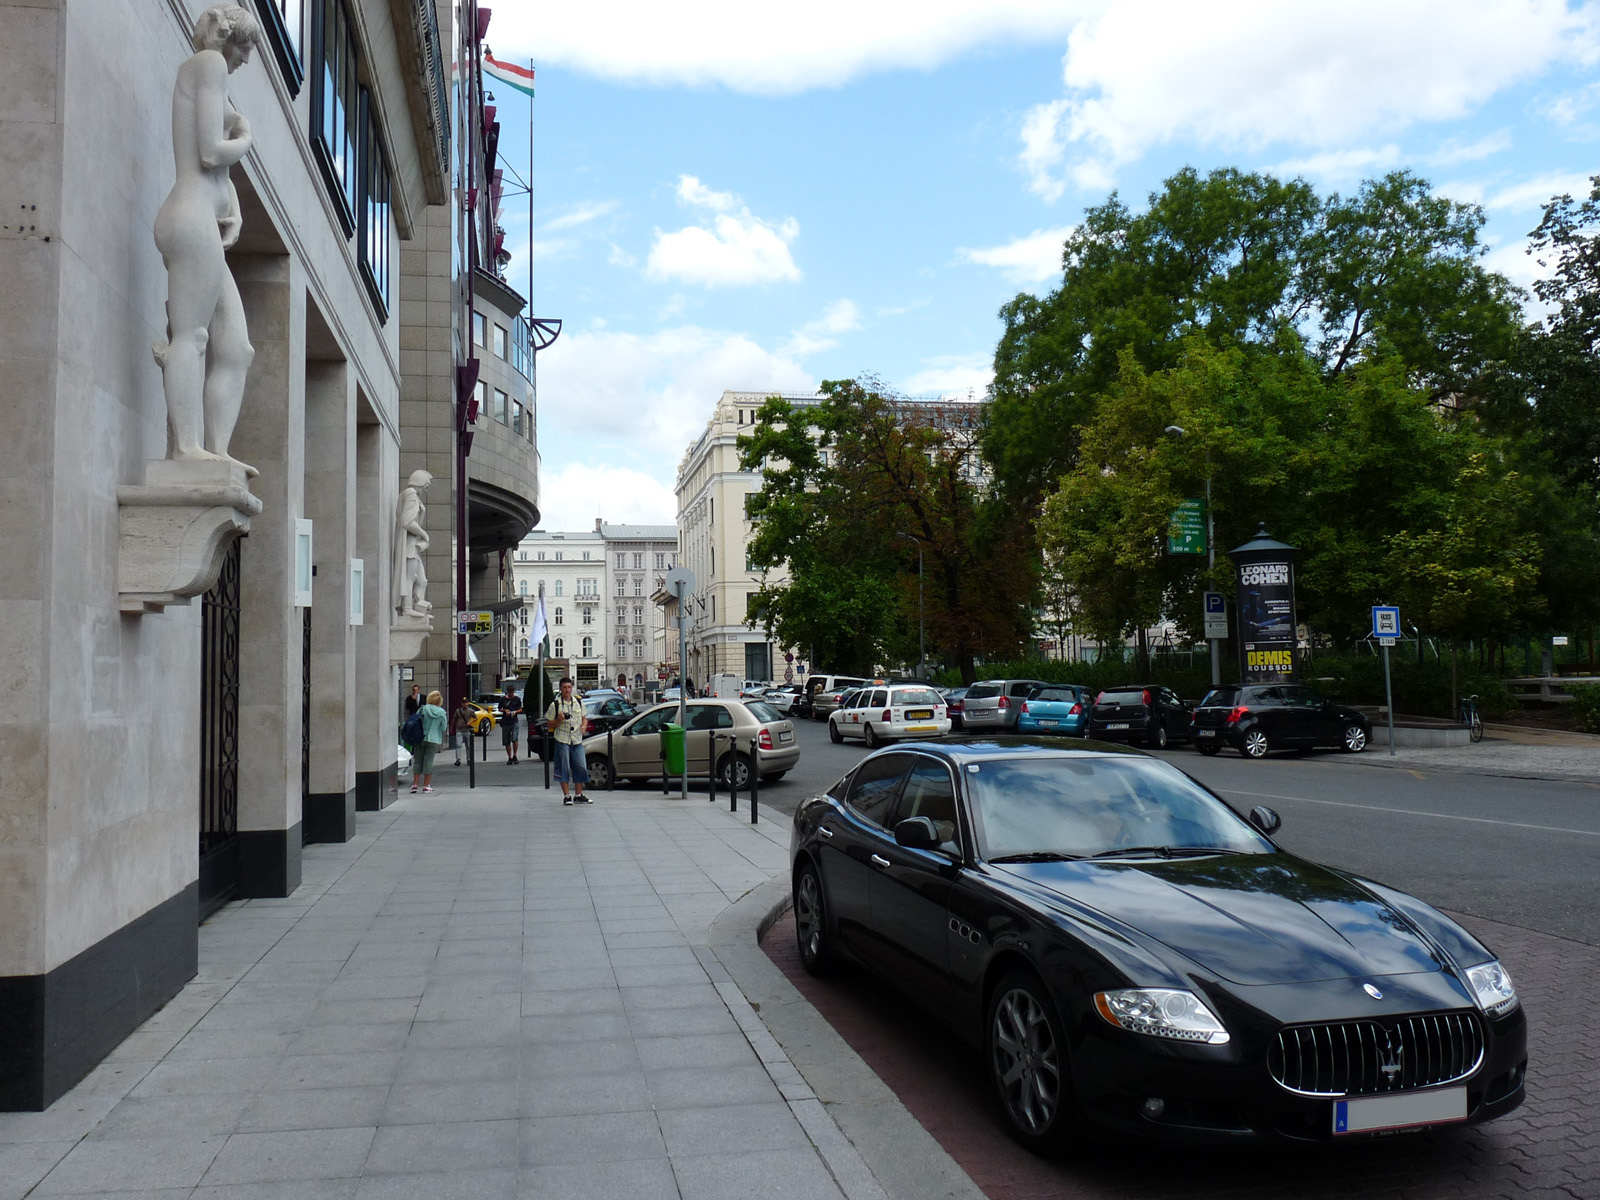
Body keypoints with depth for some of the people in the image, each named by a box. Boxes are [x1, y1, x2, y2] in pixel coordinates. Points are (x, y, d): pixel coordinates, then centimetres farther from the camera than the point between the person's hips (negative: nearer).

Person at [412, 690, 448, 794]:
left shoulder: (423, 709, -5)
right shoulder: (442, 713, -6)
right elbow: (443, 727, -1)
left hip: (421, 738, 1)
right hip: (434, 739, 0)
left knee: (418, 760, 9)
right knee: (428, 761, 4)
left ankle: (415, 784, 6)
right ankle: (426, 785, 6)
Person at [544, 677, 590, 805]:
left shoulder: (579, 702, 10)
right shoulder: (555, 704, -2)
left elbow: (584, 717, 20)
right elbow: (550, 724, 1)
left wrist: (584, 726, -1)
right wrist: (559, 720, -18)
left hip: (577, 740, 4)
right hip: (562, 740, -4)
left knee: (581, 767, 3)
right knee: (564, 768, -2)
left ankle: (579, 795, 14)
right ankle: (566, 795, 7)